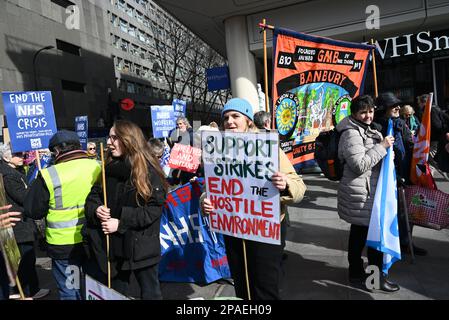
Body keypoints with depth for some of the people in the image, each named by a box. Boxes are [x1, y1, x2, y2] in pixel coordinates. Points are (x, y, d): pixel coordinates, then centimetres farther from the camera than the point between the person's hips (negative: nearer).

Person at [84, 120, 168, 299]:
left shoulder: (148, 171, -14)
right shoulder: (108, 169, 4)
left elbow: (154, 209, -18)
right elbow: (93, 196, 9)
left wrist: (121, 222, -22)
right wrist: (96, 209, -14)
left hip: (141, 246, -5)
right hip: (114, 245, 5)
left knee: (150, 293, 14)